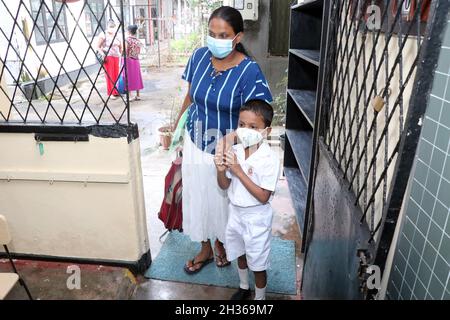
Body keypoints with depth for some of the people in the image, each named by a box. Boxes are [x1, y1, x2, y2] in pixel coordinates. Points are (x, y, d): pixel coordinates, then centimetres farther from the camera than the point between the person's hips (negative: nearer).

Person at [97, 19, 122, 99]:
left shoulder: (116, 35, 12)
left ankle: (116, 91, 15)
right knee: (109, 75, -3)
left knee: (116, 75, 6)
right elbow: (98, 47, -5)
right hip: (108, 57, -5)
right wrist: (103, 55, -16)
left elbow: (120, 46, 22)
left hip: (116, 57, 5)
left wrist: (121, 54, 12)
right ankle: (112, 93, 2)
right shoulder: (103, 35, -4)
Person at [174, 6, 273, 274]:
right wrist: (177, 126, 11)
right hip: (196, 143, 4)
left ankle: (221, 243, 49)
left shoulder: (249, 70, -21)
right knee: (197, 197, 16)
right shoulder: (199, 56, -7)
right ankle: (205, 249, 42)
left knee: (223, 199, 17)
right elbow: (190, 96, 6)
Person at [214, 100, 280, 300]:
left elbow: (263, 197, -24)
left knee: (257, 263, 12)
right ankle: (244, 288, 53)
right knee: (239, 253, 27)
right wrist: (221, 170, -22)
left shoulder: (270, 159, -23)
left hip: (256, 218, -6)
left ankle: (260, 297, 39)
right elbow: (224, 186, 0)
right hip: (235, 212, 6)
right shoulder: (234, 151, -8)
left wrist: (238, 171, -28)